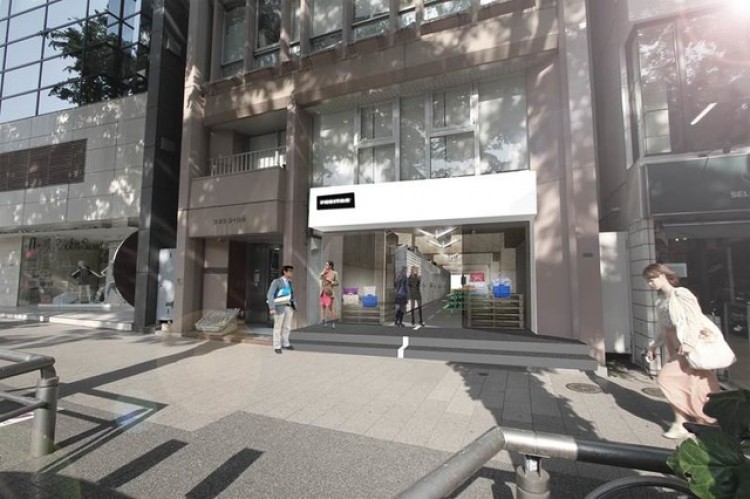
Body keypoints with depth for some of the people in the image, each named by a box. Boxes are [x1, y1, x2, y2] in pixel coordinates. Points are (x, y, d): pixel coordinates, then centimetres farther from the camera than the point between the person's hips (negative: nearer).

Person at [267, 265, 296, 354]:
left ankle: (285, 343, 27)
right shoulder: (276, 281, -10)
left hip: (289, 307, 7)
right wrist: (272, 308, -23)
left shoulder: (289, 282, 11)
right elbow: (270, 295, -15)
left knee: (287, 327, 13)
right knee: (278, 327, 1)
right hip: (280, 307, -6)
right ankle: (277, 346, 11)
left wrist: (294, 306, 14)